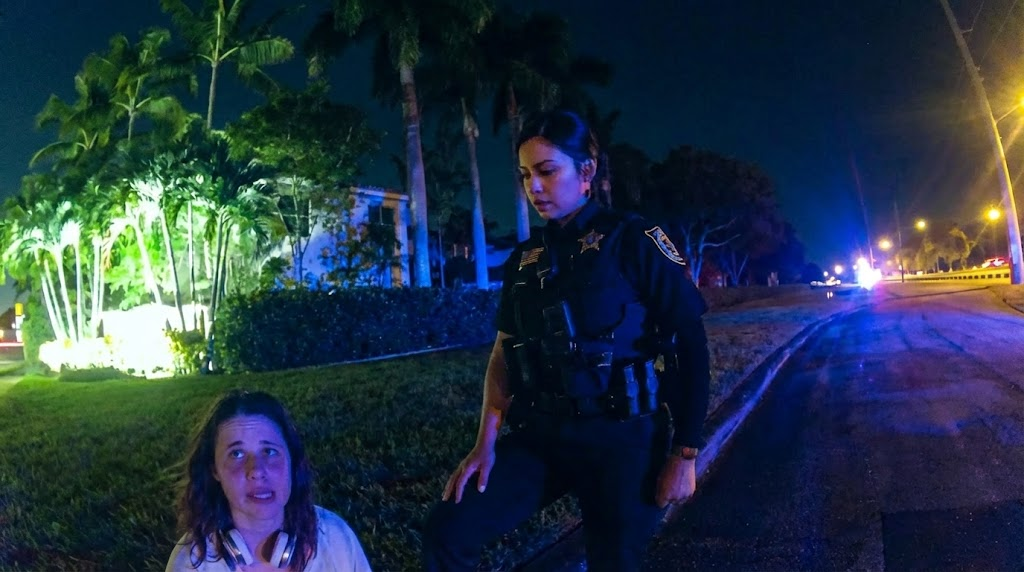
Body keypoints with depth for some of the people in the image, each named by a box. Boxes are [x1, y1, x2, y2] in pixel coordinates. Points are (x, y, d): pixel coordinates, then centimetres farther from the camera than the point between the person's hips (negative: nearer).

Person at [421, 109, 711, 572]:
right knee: (446, 532, -7)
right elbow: (503, 354, 11)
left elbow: (690, 344, -8)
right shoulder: (524, 260, 9)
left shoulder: (632, 240, -7)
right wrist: (486, 443, 0)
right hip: (541, 436, 4)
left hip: (622, 438, -4)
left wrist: (685, 452, -11)